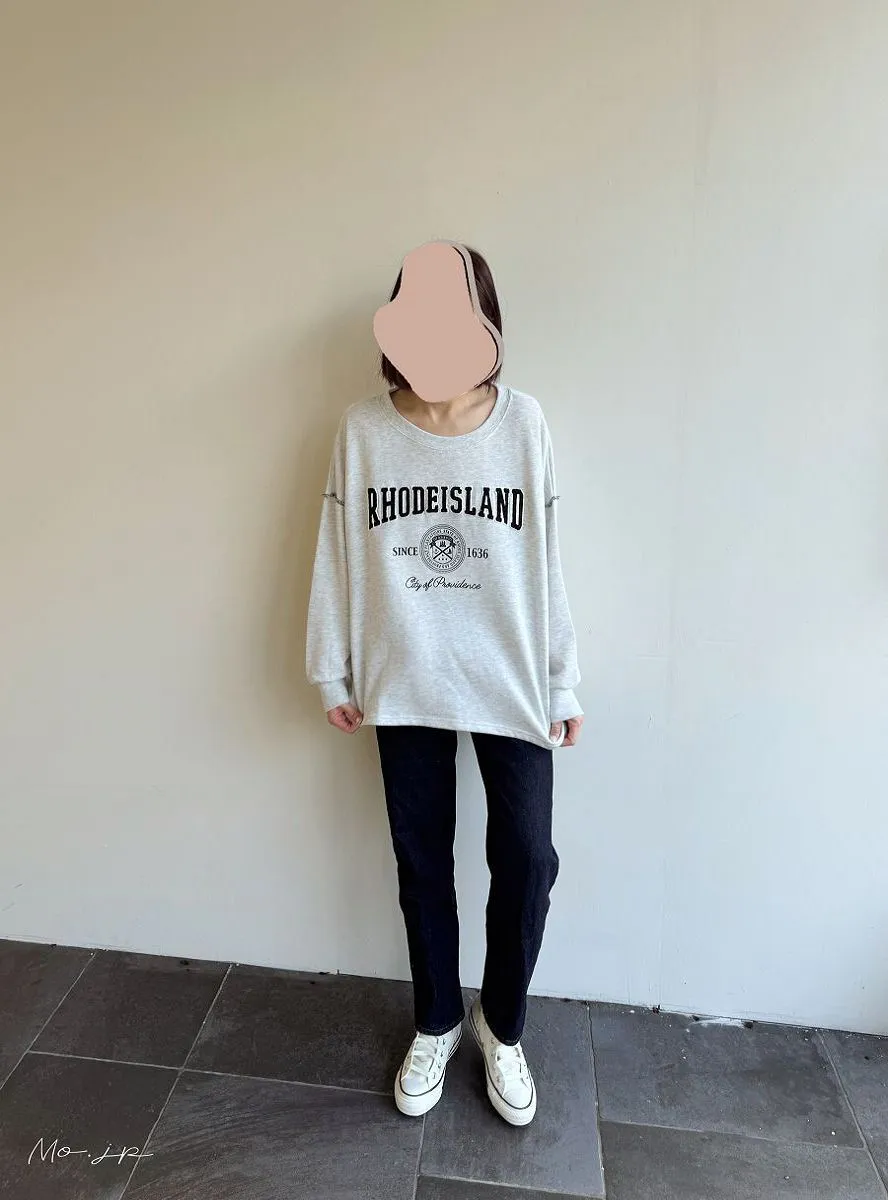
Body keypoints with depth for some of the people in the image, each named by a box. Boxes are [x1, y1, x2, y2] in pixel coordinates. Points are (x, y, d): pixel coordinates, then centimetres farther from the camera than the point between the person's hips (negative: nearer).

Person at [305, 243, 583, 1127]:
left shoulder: (523, 423, -5)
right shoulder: (362, 430, -4)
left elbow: (546, 562, -2)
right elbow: (337, 557, 2)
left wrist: (564, 683, 0)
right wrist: (331, 671, 3)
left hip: (510, 683, 0)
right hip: (404, 685, 1)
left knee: (526, 860, 4)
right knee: (421, 862, 14)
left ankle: (502, 1027, 34)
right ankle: (437, 1023, 40)